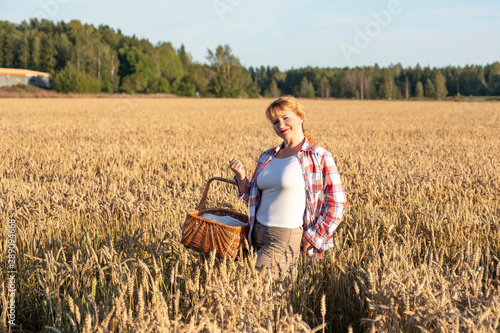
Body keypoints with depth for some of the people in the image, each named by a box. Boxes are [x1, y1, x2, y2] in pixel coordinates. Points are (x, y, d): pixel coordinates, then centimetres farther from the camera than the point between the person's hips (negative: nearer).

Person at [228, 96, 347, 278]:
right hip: (259, 234, 6)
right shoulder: (267, 157, 12)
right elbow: (252, 198, 19)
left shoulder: (319, 157, -5)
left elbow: (337, 203, -5)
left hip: (286, 237, -6)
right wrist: (240, 176, 2)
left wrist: (312, 237, -10)